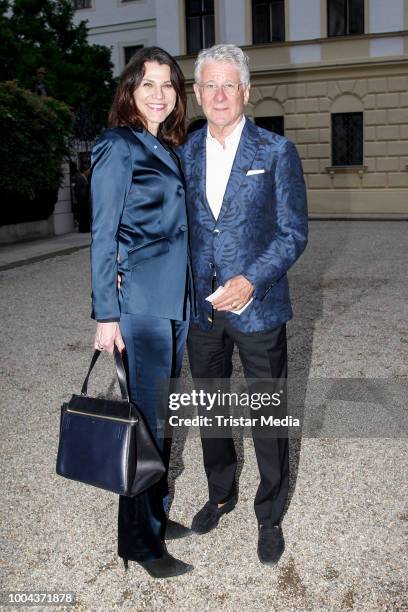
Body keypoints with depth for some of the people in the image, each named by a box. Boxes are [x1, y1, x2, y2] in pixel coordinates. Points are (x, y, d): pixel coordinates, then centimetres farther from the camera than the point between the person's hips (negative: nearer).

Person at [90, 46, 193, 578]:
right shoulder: (118, 148, -7)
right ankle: (140, 540, 15)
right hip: (140, 301, -8)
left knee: (160, 417, 15)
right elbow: (103, 236, -10)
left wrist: (190, 295, 17)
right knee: (146, 419, -1)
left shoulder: (169, 149, 16)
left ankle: (156, 517, 31)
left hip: (175, 301, 8)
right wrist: (105, 315, -13)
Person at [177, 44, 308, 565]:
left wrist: (251, 280, -20)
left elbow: (293, 232, -7)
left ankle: (269, 517, 30)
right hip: (201, 309, 4)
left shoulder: (276, 152, -4)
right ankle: (221, 495, 42)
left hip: (258, 308, -3)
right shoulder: (183, 154, 5)